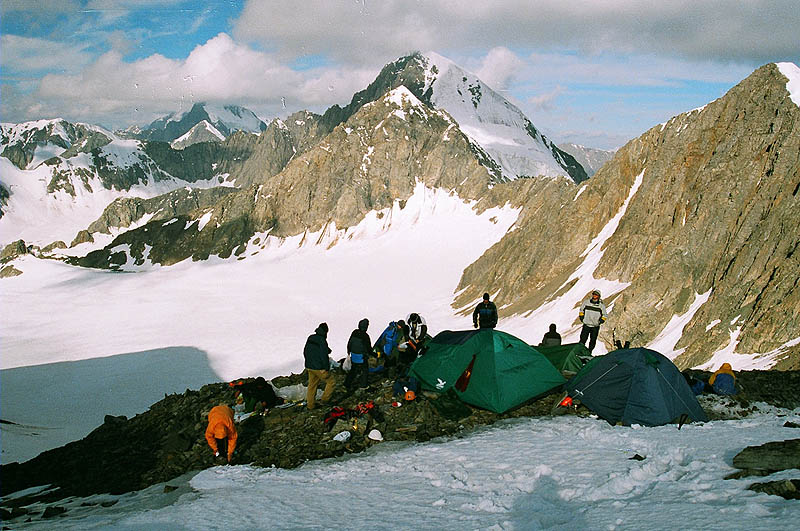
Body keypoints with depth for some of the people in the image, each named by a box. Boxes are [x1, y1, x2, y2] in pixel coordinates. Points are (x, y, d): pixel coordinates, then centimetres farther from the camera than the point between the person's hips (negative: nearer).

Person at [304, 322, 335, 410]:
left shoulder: (310, 338, 4)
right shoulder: (322, 341, -20)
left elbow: (305, 352, 13)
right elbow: (324, 356, -21)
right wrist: (327, 369, -12)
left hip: (309, 367, 8)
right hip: (319, 368, -8)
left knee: (312, 385, 18)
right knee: (331, 381, 10)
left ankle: (310, 405, 22)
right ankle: (324, 400, 12)